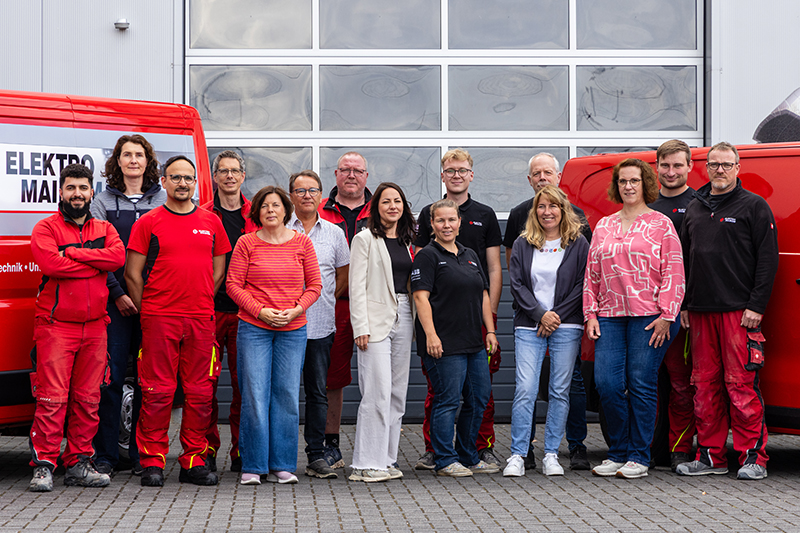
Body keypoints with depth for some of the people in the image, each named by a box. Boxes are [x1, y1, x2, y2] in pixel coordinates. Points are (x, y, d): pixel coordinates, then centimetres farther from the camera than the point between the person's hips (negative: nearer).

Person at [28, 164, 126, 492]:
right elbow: (51, 264, -16)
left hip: (94, 326, 4)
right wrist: (97, 264, -8)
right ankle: (43, 466, -4)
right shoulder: (46, 228, 3)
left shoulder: (104, 229, 16)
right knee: (52, 398, -9)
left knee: (87, 399, 6)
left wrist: (72, 253, -11)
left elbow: (118, 256, -5)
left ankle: (78, 464, 13)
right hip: (55, 326, -4)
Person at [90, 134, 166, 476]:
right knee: (112, 375, -2)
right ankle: (105, 455, 5)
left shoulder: (163, 201, 11)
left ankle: (142, 455, 10)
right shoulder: (104, 201, 8)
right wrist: (117, 293, -9)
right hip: (115, 300, -1)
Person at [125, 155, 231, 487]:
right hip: (159, 319, -3)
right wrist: (146, 312, 0)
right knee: (158, 391, -3)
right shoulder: (148, 223, 3)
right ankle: (152, 462, 4)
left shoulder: (211, 223, 12)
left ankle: (194, 462, 12)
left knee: (200, 392, 4)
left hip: (201, 319, 3)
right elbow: (133, 274, 2)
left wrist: (201, 303, 9)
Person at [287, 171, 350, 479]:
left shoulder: (334, 233, 10)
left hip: (321, 323, 2)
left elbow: (343, 275, 18)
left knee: (318, 392, 4)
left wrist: (324, 300, 9)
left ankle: (316, 456, 9)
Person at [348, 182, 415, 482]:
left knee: (398, 393, 7)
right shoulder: (365, 239, -2)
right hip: (376, 319, -6)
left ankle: (387, 459, 13)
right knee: (378, 392, -11)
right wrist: (361, 327, -14)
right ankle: (366, 464, -8)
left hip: (403, 319, 7)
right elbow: (357, 286, -7)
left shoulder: (406, 242, 16)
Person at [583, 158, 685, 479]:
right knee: (607, 384, -4)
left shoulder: (660, 224, 4)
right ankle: (618, 453, 10)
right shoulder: (603, 227, 18)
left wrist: (666, 315, -10)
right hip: (610, 317, 4)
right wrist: (591, 314, 8)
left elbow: (674, 272, -2)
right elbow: (591, 274, 18)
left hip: (649, 318, -4)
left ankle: (639, 456, 4)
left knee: (642, 384, -5)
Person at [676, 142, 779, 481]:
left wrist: (756, 306, -11)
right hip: (700, 312, 5)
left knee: (741, 384, -7)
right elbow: (684, 259, 21)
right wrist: (683, 305, 13)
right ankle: (711, 456, 12)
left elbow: (767, 259, -4)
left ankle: (753, 457, 0)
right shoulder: (694, 209, 18)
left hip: (740, 312, -5)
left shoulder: (754, 207, 2)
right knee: (705, 385, 6)